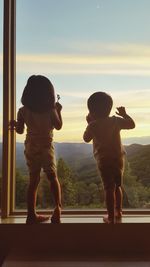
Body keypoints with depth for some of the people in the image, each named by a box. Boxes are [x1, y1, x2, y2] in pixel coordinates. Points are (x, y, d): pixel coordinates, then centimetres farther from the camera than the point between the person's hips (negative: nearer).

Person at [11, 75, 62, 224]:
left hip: (30, 148, 3)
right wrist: (58, 111, 13)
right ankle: (58, 207, -2)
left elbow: (20, 130, 4)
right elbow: (58, 126, 0)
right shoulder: (50, 110, -11)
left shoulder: (23, 111, -3)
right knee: (53, 178, 14)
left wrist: (14, 124, 24)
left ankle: (31, 215, 15)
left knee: (33, 181, 12)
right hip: (46, 147, -3)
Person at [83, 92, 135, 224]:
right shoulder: (116, 120, -2)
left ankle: (111, 217, 6)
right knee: (117, 186, 19)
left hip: (104, 160, -4)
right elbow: (132, 124, 10)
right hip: (119, 157, 4)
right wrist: (124, 114, 22)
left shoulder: (93, 125, -10)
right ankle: (118, 212, 31)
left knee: (109, 189, 1)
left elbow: (86, 139, 6)